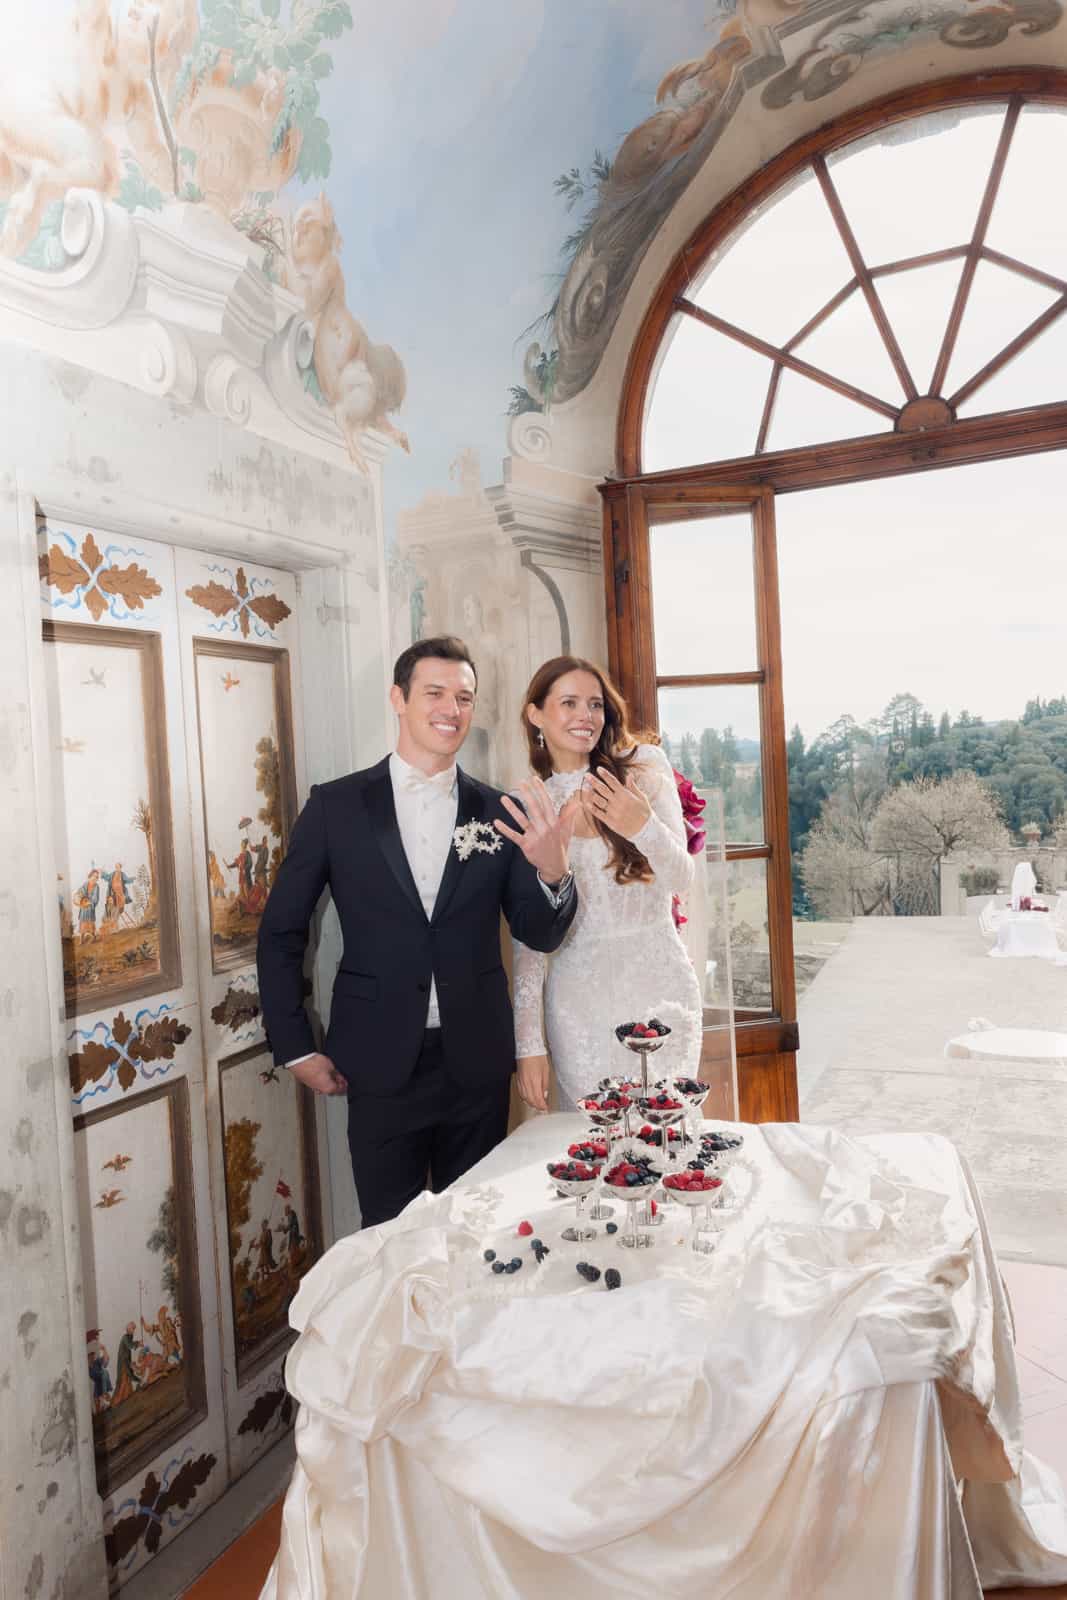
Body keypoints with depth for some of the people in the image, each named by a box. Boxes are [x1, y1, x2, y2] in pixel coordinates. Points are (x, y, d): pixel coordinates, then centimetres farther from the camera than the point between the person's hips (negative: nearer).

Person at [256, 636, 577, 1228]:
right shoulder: (335, 805, -4)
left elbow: (540, 935, 0)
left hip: (478, 1064, 2)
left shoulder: (502, 814, -1)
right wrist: (296, 1049, 0)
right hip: (381, 1065, -1)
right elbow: (281, 932, 2)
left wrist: (553, 871, -21)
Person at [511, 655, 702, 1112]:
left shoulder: (645, 767, -1)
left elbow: (681, 879, -4)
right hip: (579, 998, 0)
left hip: (659, 985, 0)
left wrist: (644, 827, -25)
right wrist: (528, 1044, -1)